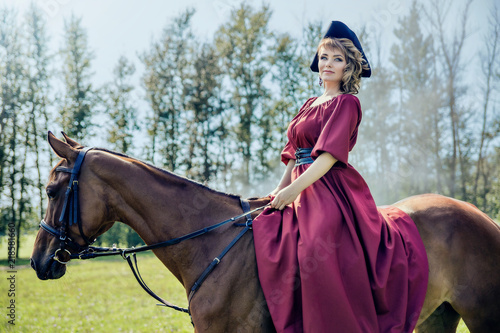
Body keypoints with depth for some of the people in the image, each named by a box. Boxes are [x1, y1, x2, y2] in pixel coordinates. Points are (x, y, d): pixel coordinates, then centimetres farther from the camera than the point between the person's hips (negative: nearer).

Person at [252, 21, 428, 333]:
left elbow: (330, 153, -13)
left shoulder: (347, 103, 0)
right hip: (302, 193, 8)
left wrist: (294, 188, -21)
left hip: (332, 189, -8)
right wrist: (279, 191, 9)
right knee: (265, 236, -11)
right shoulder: (310, 104, 23)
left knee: (317, 251, -31)